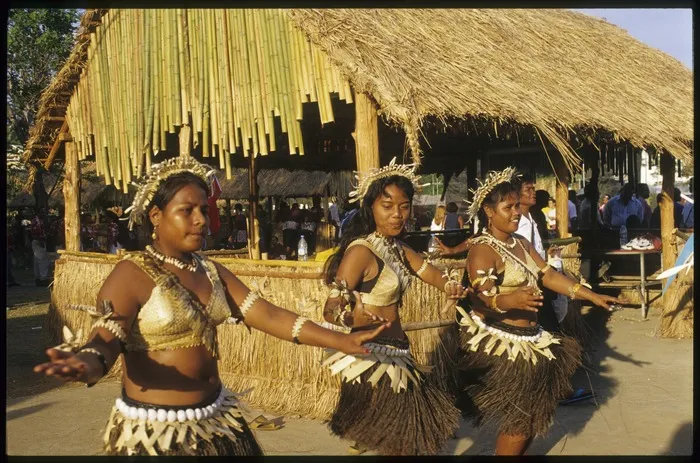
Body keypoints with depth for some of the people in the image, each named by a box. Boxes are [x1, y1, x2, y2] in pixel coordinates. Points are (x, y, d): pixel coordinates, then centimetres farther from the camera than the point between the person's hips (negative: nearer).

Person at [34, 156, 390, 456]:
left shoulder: (211, 271, 6)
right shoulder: (131, 275, -14)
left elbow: (267, 314, 1)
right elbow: (105, 340, -24)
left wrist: (341, 341, -7)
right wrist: (86, 365, -49)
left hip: (217, 418, 7)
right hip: (155, 429, -6)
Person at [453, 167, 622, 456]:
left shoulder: (520, 243, 12)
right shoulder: (483, 250, -17)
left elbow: (548, 275, 11)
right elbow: (480, 302, -27)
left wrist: (592, 296, 6)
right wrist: (508, 301, -48)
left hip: (529, 339, 9)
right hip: (499, 344, -9)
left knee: (535, 412, 16)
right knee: (521, 417, -3)